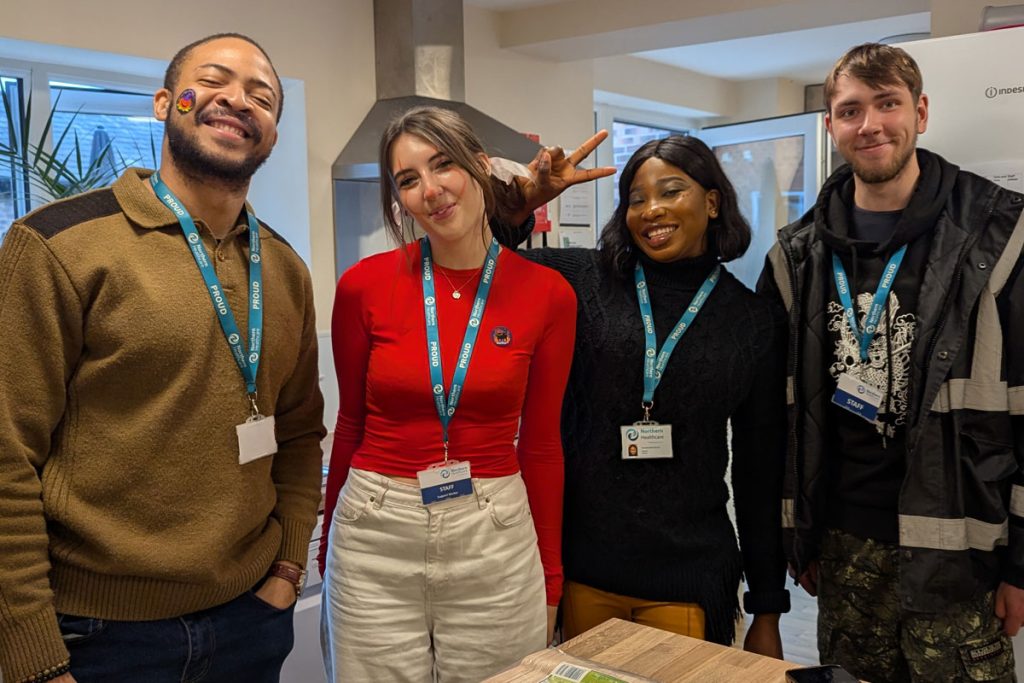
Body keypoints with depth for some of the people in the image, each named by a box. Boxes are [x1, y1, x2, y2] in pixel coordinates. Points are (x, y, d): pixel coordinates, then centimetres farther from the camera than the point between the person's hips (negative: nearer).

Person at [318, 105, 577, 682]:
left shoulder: (547, 294, -5)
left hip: (494, 539, 0)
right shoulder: (363, 285, -5)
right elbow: (351, 425, 6)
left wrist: (551, 579, 8)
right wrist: (330, 547, 13)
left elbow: (541, 444, 3)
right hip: (375, 535, 0)